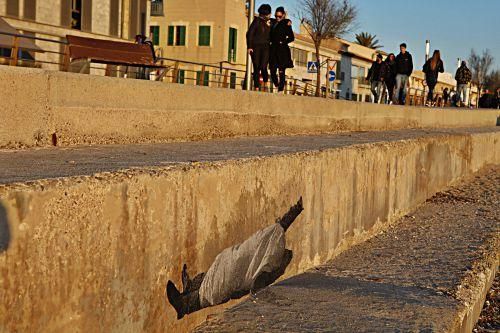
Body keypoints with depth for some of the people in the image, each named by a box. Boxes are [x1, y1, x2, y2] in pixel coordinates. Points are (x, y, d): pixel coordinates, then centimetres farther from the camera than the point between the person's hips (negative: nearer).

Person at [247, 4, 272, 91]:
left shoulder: (270, 23, 10)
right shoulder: (257, 20, 0)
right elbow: (249, 34, -3)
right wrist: (249, 47, -10)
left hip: (266, 47, 1)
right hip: (256, 47, -1)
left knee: (263, 67, -16)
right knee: (256, 68, -4)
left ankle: (266, 84, 5)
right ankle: (256, 88, 2)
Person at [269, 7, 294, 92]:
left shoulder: (286, 24, 0)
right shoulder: (272, 22, 12)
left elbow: (292, 38, -2)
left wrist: (283, 42, -7)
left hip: (282, 50, -4)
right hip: (273, 50, 4)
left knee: (281, 71, -5)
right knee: (272, 71, 0)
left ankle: (281, 90, -1)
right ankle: (277, 86, 22)